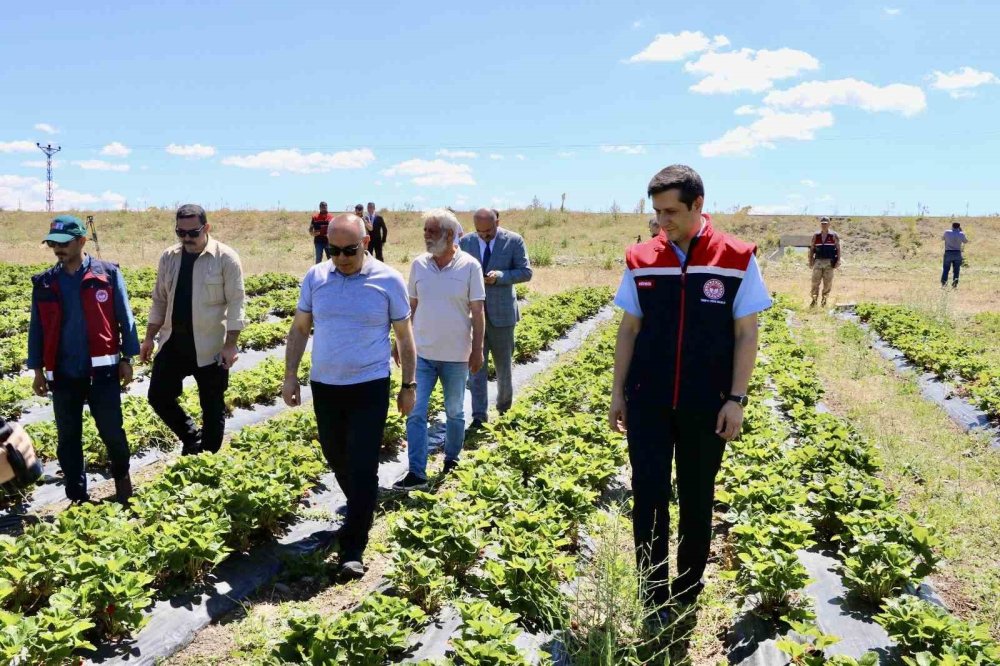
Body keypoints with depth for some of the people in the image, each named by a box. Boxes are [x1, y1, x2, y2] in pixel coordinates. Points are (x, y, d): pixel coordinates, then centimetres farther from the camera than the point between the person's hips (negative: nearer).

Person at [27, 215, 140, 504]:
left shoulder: (108, 274, -3)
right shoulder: (44, 283, 5)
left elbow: (125, 318, 0)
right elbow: (37, 328, 10)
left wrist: (126, 359, -2)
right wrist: (37, 370, 8)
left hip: (103, 370, -3)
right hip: (63, 374, 3)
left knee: (112, 432, 3)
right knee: (68, 438, 10)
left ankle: (121, 476, 31)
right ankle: (77, 497, 23)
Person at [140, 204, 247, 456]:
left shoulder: (225, 257, -10)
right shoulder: (168, 257, 6)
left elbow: (236, 303, -11)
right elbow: (160, 300, 13)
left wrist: (230, 344, -16)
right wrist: (149, 338, 10)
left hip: (210, 347, -5)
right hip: (173, 342, 5)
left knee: (212, 406, 6)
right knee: (158, 396, 8)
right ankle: (191, 437, 30)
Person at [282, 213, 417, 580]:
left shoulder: (388, 280, -7)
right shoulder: (315, 277, 0)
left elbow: (404, 337, 0)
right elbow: (299, 329, 9)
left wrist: (409, 386, 1)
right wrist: (290, 375, 2)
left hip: (370, 388, -3)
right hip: (324, 385, 4)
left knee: (363, 467, -4)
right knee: (336, 458, 16)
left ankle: (353, 550, 4)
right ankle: (360, 508, 43)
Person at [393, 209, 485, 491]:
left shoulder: (469, 266, -9)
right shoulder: (418, 264, -1)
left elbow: (477, 312, -6)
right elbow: (411, 308, 8)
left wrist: (477, 350, -7)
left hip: (456, 356, -2)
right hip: (421, 353, 2)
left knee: (455, 412, 14)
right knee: (415, 413, -3)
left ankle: (451, 461, 34)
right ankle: (417, 473, 3)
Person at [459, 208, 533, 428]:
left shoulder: (514, 241, -6)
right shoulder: (465, 241, 1)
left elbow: (525, 272, -7)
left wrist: (500, 276, -21)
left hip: (501, 312, -1)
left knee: (503, 363, 13)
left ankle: (504, 407, 35)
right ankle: (478, 415, 4)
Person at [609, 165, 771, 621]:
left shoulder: (737, 259, -6)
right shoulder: (641, 260, 0)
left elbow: (746, 334, -3)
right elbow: (629, 330, 7)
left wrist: (736, 399, -7)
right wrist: (618, 393, 6)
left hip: (706, 405, -1)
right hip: (648, 402, 1)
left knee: (697, 500, 11)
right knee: (649, 496, -1)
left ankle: (687, 595, 28)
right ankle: (654, 599, 11)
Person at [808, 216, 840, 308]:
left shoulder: (834, 236, 4)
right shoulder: (816, 236, 9)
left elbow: (838, 249, 2)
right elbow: (811, 249, 11)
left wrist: (838, 260, -7)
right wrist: (810, 261, 2)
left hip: (829, 262, -1)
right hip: (818, 261, 1)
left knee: (828, 283, 2)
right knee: (815, 281, -5)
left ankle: (824, 300, 13)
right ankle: (814, 300, 0)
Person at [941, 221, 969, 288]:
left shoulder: (947, 232, -5)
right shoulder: (961, 234, -2)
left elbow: (942, 238, 15)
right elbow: (966, 241, 16)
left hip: (948, 253, -1)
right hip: (957, 253, 1)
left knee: (946, 269, 6)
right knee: (956, 270, 7)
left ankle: (943, 282, -4)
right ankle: (955, 284, 1)